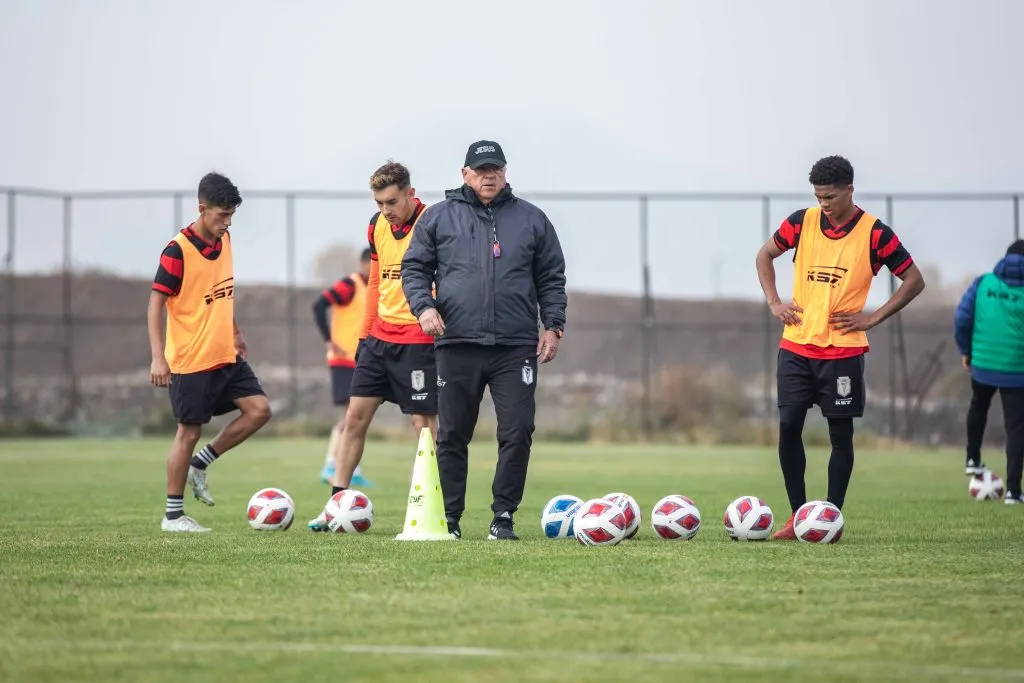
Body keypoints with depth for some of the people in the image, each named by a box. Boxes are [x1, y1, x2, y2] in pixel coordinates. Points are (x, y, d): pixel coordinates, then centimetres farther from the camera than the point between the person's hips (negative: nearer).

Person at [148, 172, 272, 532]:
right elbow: (156, 303, -17)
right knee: (189, 432, -2)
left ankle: (199, 465, 13)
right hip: (191, 360, -7)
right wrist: (158, 357, -22)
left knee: (258, 410, -1)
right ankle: (173, 515, 8)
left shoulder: (224, 240, 6)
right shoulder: (178, 250, -17)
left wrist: (235, 330, 25)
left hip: (226, 355, 7)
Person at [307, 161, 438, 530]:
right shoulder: (377, 225, 8)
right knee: (355, 416, 5)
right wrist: (364, 333, 18)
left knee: (424, 422, -3)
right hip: (380, 335, 7)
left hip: (417, 340, -7)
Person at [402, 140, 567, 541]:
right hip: (457, 346, 0)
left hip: (517, 347, 0)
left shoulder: (531, 219, 12)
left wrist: (553, 326, 5)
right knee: (452, 435, 3)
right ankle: (450, 518, 13)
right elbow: (414, 268, 10)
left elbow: (551, 278, 14)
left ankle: (504, 516, 4)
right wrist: (424, 306, -8)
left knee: (517, 432, -5)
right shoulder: (439, 218, 10)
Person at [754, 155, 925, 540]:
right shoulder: (803, 222, 3)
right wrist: (774, 303, 6)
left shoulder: (874, 234, -7)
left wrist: (872, 318, -6)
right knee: (788, 426, -3)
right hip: (796, 346, 3)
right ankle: (797, 516, 7)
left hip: (843, 350, -3)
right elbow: (766, 255, 19)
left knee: (840, 433, 1)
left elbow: (914, 282, -1)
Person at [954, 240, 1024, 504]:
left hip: (982, 364, 3)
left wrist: (965, 349, 10)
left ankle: (973, 458, 33)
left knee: (978, 408, 34)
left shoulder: (983, 283, -2)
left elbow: (962, 318, -3)